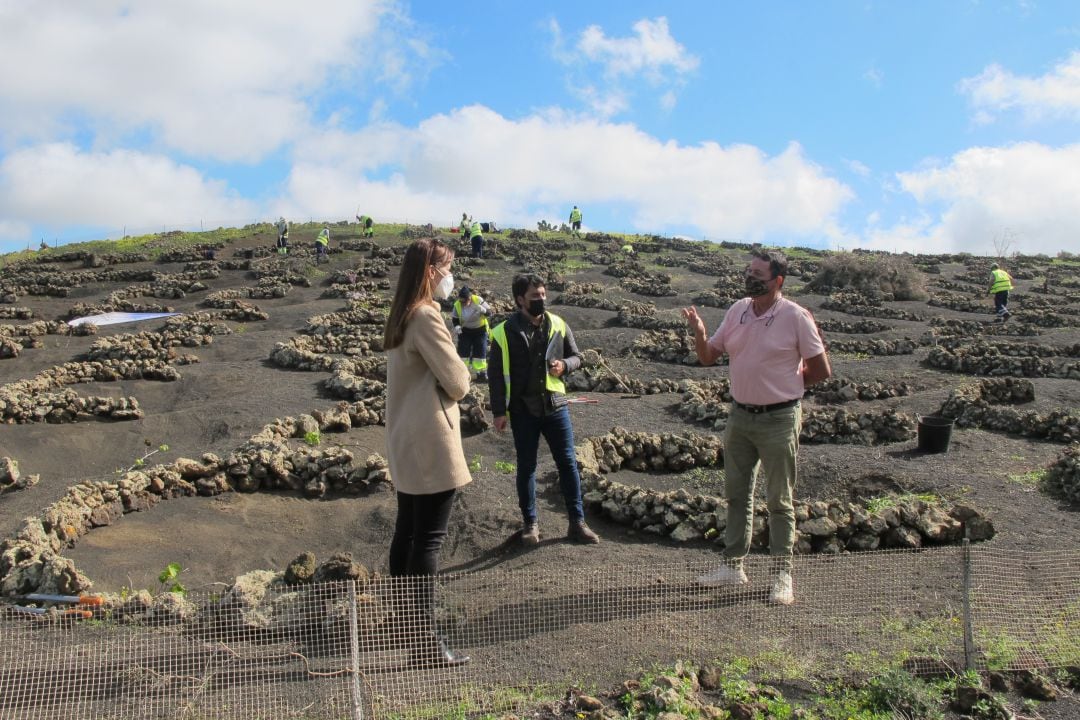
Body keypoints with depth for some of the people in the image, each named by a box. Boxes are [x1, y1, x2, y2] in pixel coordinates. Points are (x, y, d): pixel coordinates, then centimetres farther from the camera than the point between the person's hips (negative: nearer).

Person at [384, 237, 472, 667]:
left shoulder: (401, 317, 12)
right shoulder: (426, 316, -17)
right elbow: (457, 383, -15)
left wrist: (441, 384, 3)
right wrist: (459, 379, 5)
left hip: (405, 444, 10)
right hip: (431, 443, -10)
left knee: (406, 534, 16)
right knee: (428, 541, -7)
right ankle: (425, 641, -2)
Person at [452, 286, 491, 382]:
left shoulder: (478, 300, -23)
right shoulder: (457, 305, -18)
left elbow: (489, 312, -15)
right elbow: (454, 318, -3)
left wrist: (483, 310, -38)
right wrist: (457, 326, -23)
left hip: (480, 330, -1)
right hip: (465, 331, 1)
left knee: (481, 351, 0)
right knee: (462, 350, -1)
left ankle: (482, 373, 11)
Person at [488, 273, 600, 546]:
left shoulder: (558, 325, 1)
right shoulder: (504, 332, -8)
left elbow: (576, 356, 12)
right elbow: (495, 373, -4)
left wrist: (565, 365, -11)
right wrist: (499, 411, -7)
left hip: (555, 406, 3)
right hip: (523, 410, -2)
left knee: (568, 463, 5)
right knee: (526, 467, 8)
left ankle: (577, 522, 15)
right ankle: (530, 523, 21)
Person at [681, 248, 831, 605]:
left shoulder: (797, 317, -12)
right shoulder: (737, 311, 4)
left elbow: (821, 370, -7)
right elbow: (708, 357, 7)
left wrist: (784, 385, -2)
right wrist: (699, 332, -12)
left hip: (779, 419, -5)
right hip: (740, 415, 6)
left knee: (780, 500, 4)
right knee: (737, 494, 13)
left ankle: (783, 574, 13)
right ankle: (733, 564, 24)